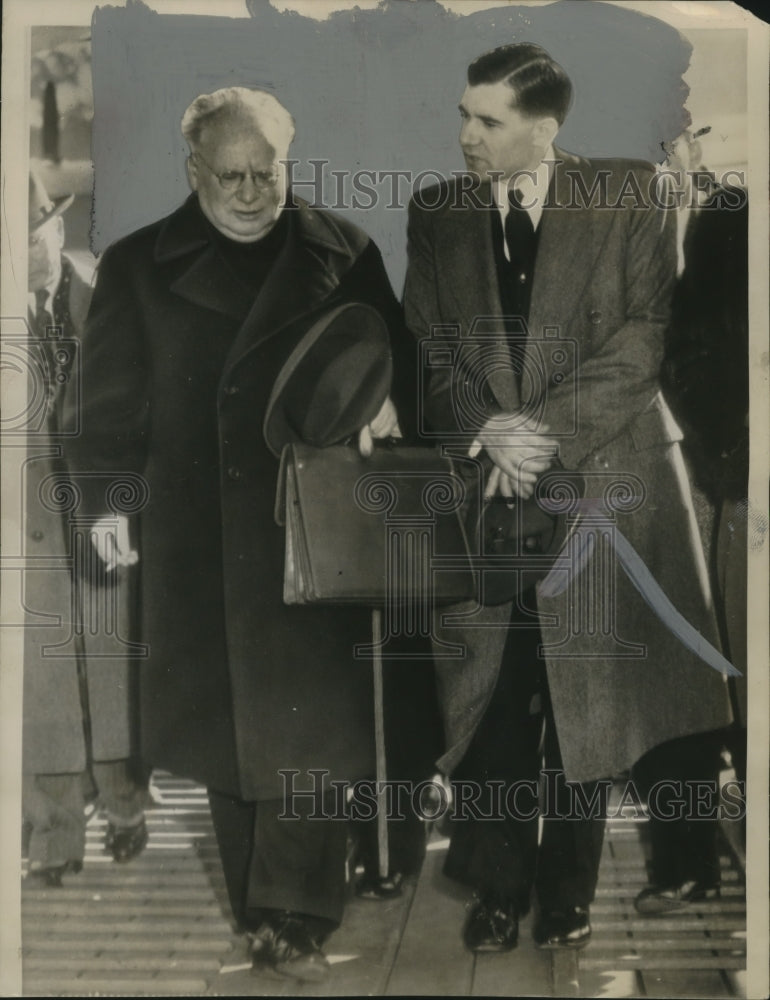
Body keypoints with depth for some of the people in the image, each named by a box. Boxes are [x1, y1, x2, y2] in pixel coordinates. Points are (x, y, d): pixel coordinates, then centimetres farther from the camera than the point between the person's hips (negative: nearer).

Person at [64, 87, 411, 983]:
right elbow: (110, 400, 6)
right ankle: (257, 909, 21)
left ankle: (293, 917, 6)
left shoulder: (342, 254, 7)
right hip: (195, 541, 1)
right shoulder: (137, 268, 7)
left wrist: (381, 394, -9)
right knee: (222, 722, 7)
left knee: (305, 719, -3)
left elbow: (393, 351, 13)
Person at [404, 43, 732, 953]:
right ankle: (498, 887, 18)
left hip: (602, 478, -2)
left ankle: (568, 892, 20)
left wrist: (549, 427, -14)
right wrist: (488, 431, -10)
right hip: (480, 483, 2)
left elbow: (647, 332, -6)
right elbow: (427, 341, 7)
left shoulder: (629, 196, 1)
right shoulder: (436, 213, 11)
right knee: (488, 699, 3)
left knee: (586, 699, 4)